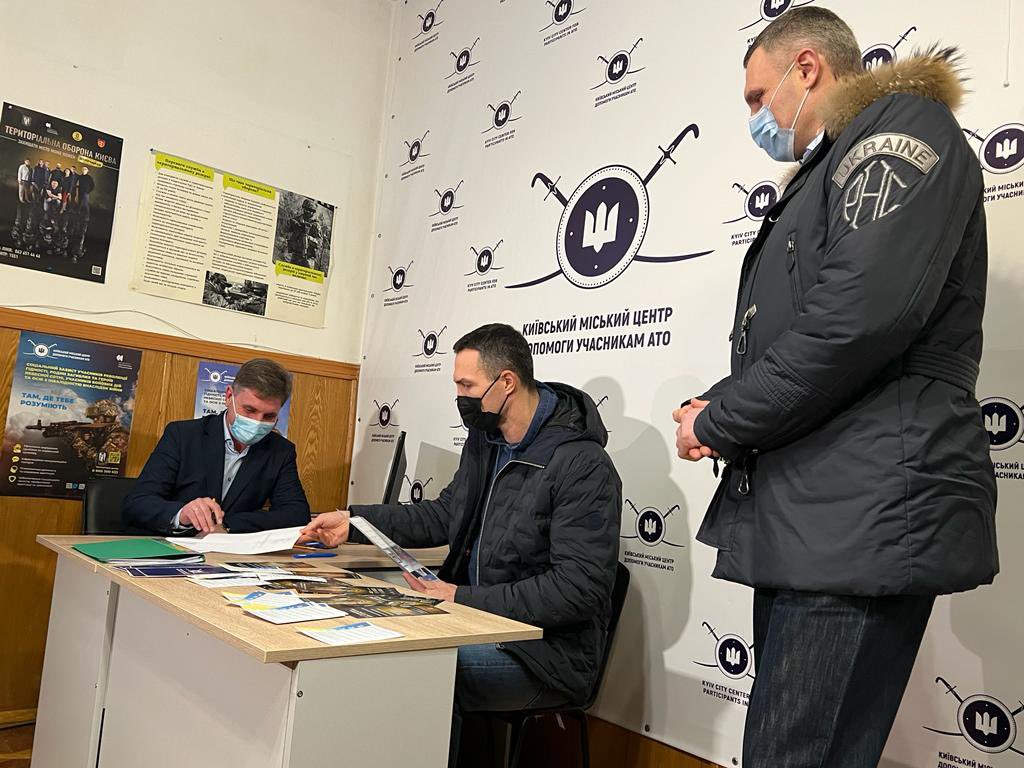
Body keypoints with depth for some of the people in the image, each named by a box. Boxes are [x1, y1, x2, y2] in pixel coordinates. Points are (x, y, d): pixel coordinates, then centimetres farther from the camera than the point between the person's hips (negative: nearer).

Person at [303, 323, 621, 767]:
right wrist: (354, 522, 8)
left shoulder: (582, 465, -20)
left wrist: (465, 599, -22)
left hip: (545, 649, -8)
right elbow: (444, 516, 18)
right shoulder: (484, 439, 8)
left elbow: (580, 588, -23)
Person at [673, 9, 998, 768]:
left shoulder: (901, 128, -3)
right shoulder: (829, 173, 25)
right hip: (808, 517, 10)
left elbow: (859, 318, -21)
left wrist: (717, 424, -11)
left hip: (863, 516, -9)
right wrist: (722, 407, 6)